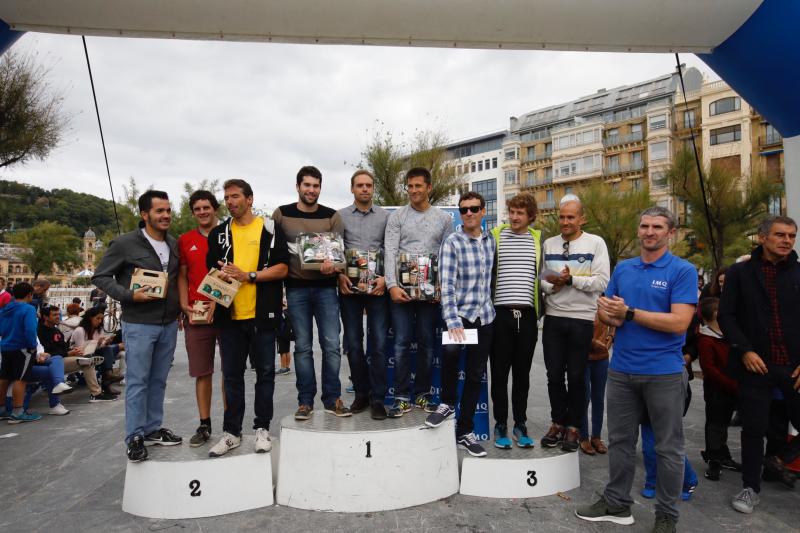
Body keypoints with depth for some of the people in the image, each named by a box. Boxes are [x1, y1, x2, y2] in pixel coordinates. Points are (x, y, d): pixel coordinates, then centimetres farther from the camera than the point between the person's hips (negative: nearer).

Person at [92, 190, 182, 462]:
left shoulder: (174, 244, 7)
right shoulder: (125, 243, -9)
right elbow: (100, 277, -6)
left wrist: (180, 307, 8)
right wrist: (129, 295, -19)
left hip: (169, 324, 5)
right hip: (139, 325, -5)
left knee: (159, 380, 13)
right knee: (137, 381, 1)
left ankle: (153, 429, 26)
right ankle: (135, 437, 13)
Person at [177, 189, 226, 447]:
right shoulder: (185, 240, 11)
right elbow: (182, 276, 12)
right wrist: (184, 304, -2)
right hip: (195, 314, 2)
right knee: (202, 372, 7)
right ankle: (204, 425, 17)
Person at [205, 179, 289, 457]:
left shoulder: (271, 229, 2)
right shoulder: (218, 233, 12)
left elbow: (282, 268, -4)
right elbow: (212, 271, 14)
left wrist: (248, 276, -15)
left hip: (262, 314, -3)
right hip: (229, 315, 3)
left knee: (265, 371, 6)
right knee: (232, 374, 10)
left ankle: (262, 428, 20)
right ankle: (231, 432, 21)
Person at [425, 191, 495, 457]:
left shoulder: (491, 240, 7)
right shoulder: (452, 242, -8)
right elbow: (447, 284, -16)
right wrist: (453, 322, -25)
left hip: (485, 315, 5)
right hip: (460, 312, -5)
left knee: (475, 374, 8)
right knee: (450, 349, -34)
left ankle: (465, 431, 22)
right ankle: (448, 403, -6)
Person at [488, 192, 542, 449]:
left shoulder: (538, 240, 9)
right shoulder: (495, 236, 2)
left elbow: (543, 276, 14)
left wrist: (541, 312, 8)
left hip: (527, 315, 2)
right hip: (500, 313, -2)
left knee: (522, 373, 11)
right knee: (499, 373, 5)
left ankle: (520, 425, 23)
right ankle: (500, 425, 18)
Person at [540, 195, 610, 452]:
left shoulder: (596, 243, -2)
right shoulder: (549, 244, 9)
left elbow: (601, 282, -10)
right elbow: (540, 278, 7)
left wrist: (570, 279, -18)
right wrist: (552, 286, -13)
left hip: (582, 319, -3)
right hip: (553, 317, 3)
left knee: (576, 376, 7)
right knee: (554, 375, 9)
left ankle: (573, 427, 21)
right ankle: (558, 423, 24)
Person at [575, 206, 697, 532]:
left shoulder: (683, 271, -7)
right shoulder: (622, 269, 9)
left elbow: (679, 323, -17)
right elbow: (606, 311, 12)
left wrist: (629, 313, -15)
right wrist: (609, 315, -11)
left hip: (664, 372, -5)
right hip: (621, 370, 5)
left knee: (668, 447, 9)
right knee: (620, 440, 15)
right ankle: (617, 503, 30)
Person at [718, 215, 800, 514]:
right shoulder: (740, 273, 2)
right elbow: (726, 316, -1)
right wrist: (745, 350, -12)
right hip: (755, 365, -1)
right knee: (753, 428, 6)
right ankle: (750, 487, 21)